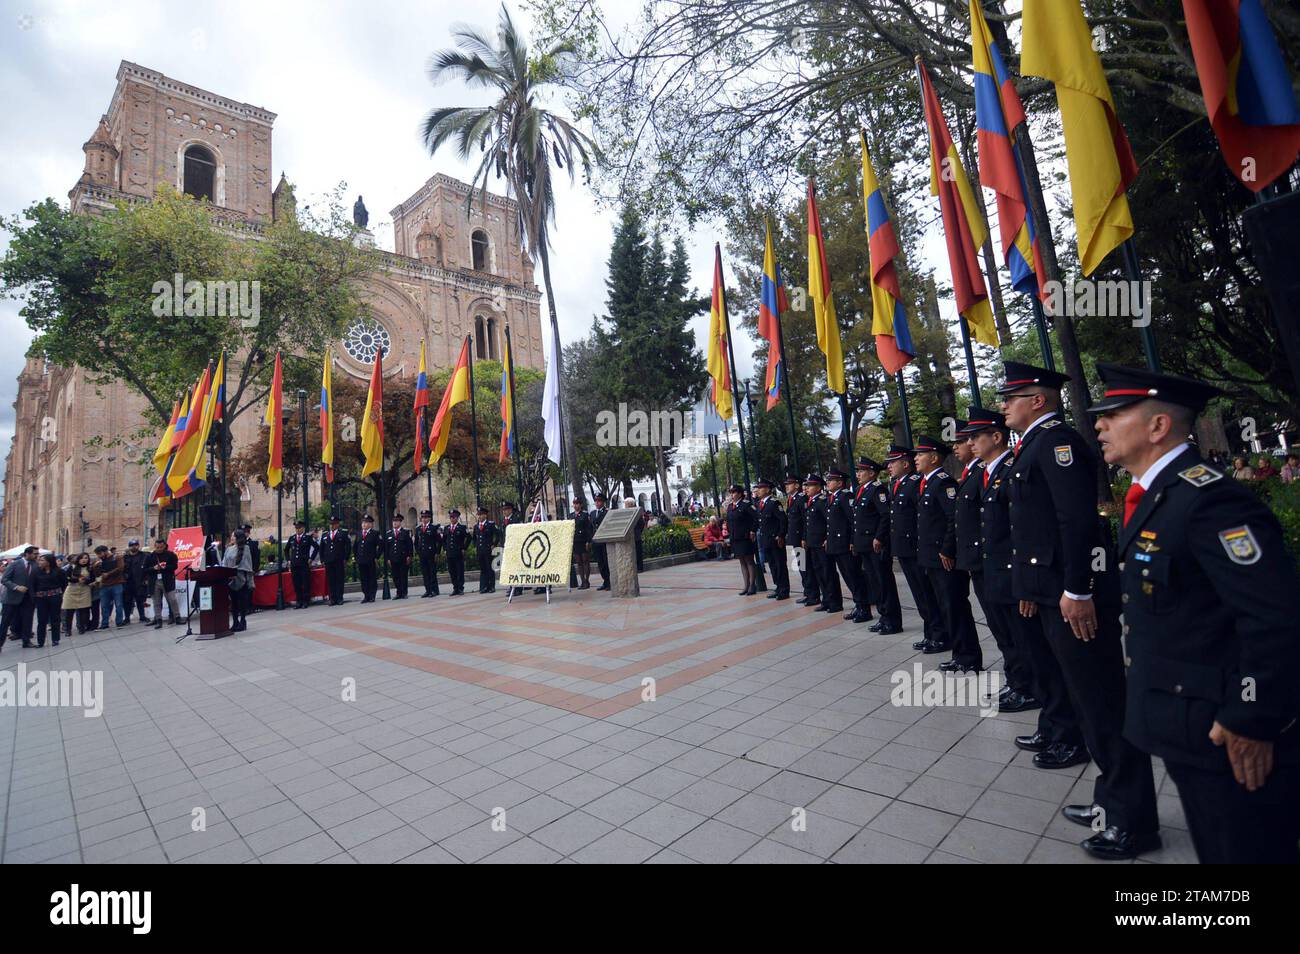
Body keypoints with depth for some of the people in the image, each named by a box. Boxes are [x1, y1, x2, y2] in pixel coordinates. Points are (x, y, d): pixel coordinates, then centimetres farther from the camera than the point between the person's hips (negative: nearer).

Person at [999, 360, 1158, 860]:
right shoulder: (1036, 445, 17)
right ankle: (1113, 802, 32)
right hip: (1054, 594, 10)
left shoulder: (1057, 439, -13)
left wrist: (1077, 590, -24)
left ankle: (1132, 821, 16)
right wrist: (1032, 588, 20)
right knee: (1088, 698, 18)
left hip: (1076, 597, -10)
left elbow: (1079, 519, -23)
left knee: (1104, 705, 1)